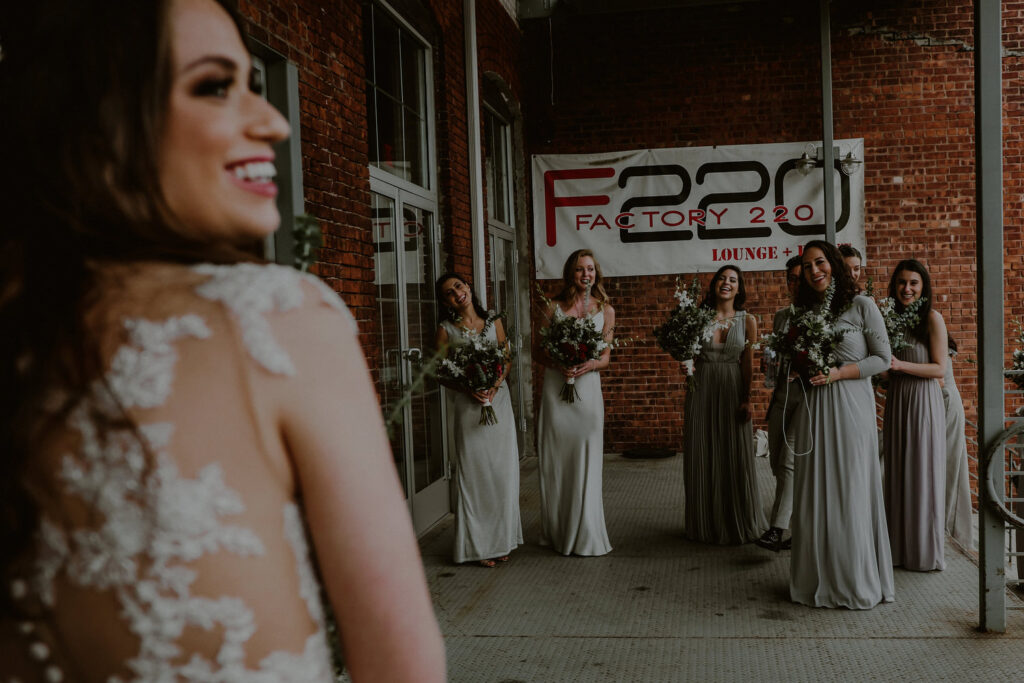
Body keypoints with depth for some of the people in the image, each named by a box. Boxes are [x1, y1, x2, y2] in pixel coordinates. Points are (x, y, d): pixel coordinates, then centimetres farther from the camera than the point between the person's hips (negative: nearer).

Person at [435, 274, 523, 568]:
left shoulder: (493, 322, 8)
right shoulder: (446, 330, 0)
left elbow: (507, 360, 7)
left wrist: (494, 385, -10)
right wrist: (469, 389, -15)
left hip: (499, 400, 3)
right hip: (468, 404, -3)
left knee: (503, 470, 5)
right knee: (474, 471, -1)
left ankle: (501, 540, 16)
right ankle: (479, 544, 8)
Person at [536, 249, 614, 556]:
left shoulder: (605, 310, 8)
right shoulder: (554, 308, 6)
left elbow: (606, 356, 8)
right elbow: (540, 350, 7)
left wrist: (590, 364, -13)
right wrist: (558, 364, -13)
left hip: (587, 388, 0)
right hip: (555, 387, 0)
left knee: (586, 461, -1)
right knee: (555, 460, 3)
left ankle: (585, 535, 10)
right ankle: (557, 532, 16)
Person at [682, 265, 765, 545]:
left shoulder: (747, 321, 1)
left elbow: (748, 363, 0)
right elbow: (690, 356, 6)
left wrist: (746, 398, -7)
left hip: (733, 390, 0)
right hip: (702, 389, 0)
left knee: (735, 457, 4)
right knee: (703, 456, 6)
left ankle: (738, 524, 20)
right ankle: (707, 524, 20)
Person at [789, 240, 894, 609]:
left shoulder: (862, 306, -1)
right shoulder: (805, 312, 12)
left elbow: (883, 358, -3)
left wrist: (838, 373, -14)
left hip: (851, 405, -4)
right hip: (814, 409, 4)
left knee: (850, 492, -1)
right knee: (815, 492, 5)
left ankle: (855, 580, 11)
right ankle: (819, 576, 15)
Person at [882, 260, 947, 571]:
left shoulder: (932, 318, -7)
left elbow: (939, 369, -11)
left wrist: (901, 365, -21)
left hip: (923, 402, -5)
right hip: (895, 401, 5)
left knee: (923, 474, 1)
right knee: (897, 474, 9)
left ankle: (926, 551, 12)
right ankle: (900, 547, 18)